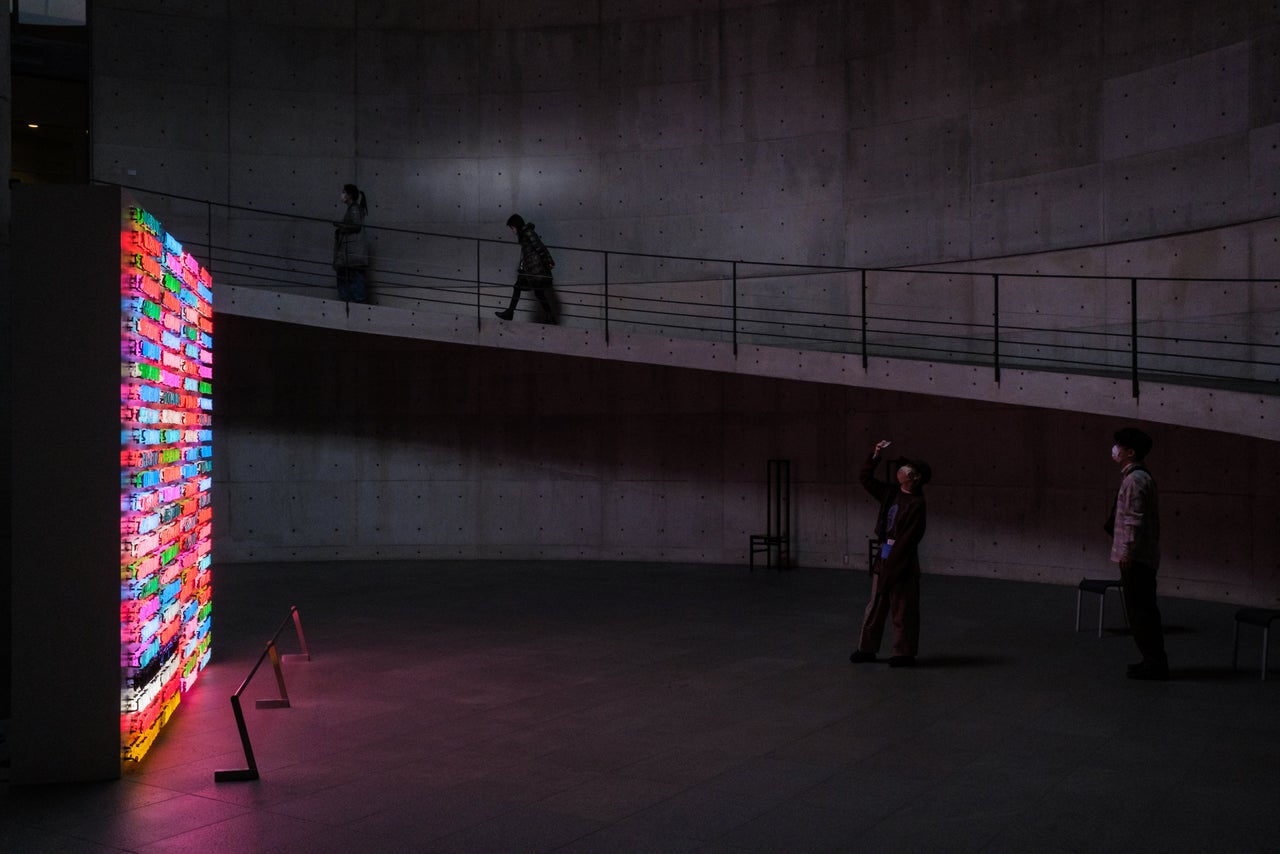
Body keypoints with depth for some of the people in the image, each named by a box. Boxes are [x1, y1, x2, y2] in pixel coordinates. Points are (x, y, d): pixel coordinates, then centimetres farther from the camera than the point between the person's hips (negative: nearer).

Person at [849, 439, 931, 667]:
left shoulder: (917, 503, -14)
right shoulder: (891, 492, 7)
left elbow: (909, 537, -17)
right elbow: (865, 478, 15)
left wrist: (893, 563, -18)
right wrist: (875, 456, 4)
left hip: (904, 558, -7)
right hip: (884, 554, 7)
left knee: (903, 609, 2)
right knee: (876, 604, 12)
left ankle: (904, 653, 13)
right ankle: (867, 648, 20)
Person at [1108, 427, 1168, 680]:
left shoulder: (1135, 479, -15)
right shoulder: (1141, 476, 16)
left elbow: (1135, 519, -21)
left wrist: (1127, 550, -21)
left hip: (1135, 557, -10)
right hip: (1144, 556, 10)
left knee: (1139, 611, -5)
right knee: (1144, 610, 14)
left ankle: (1154, 662, 0)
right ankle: (1155, 660, 21)